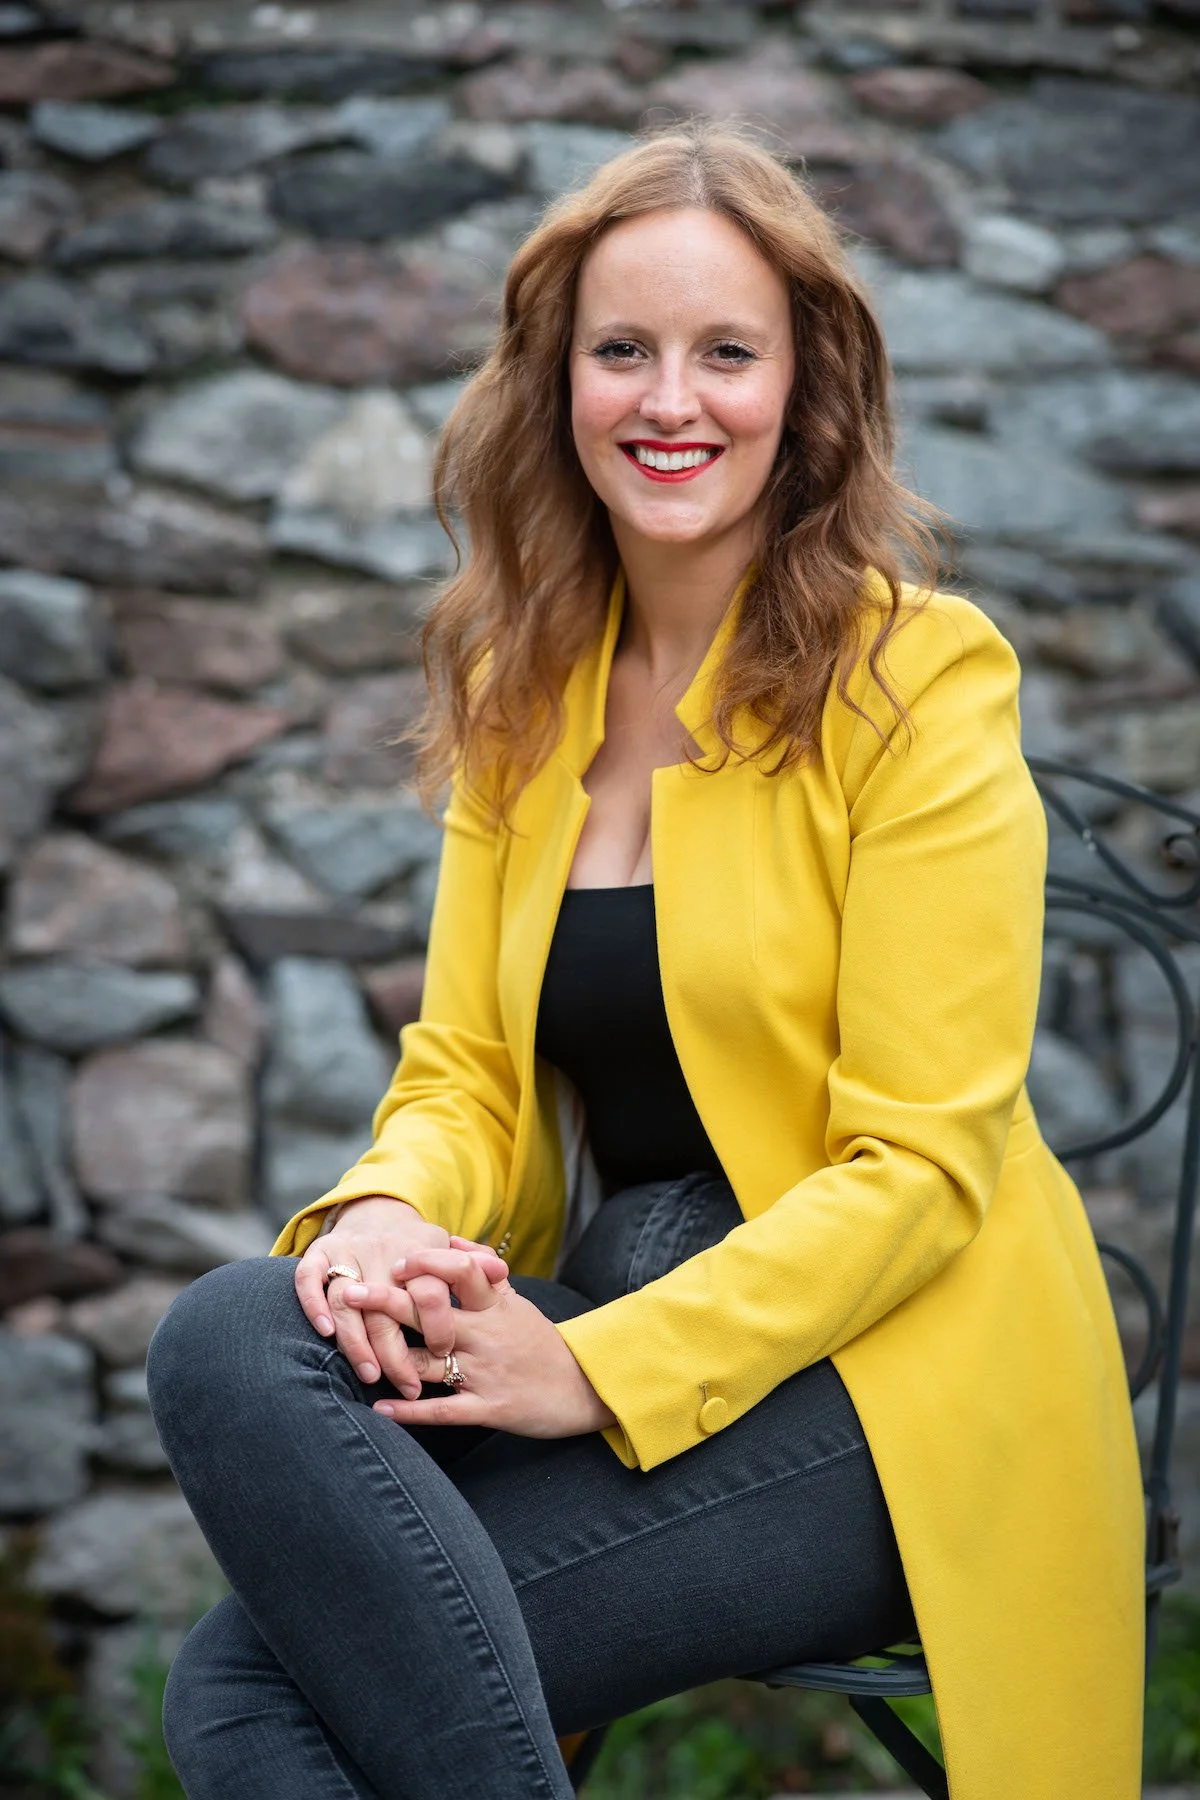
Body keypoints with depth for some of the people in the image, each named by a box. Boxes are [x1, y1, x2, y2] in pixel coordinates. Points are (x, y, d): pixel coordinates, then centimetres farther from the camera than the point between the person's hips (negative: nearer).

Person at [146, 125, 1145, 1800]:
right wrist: (385, 1215, -14)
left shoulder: (920, 676, -6)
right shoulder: (525, 689, 12)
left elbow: (917, 1162, -11)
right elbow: (465, 1068, 10)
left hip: (882, 1378, -5)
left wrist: (602, 1369, -20)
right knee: (233, 1329, -26)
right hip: (609, 1331, 6)